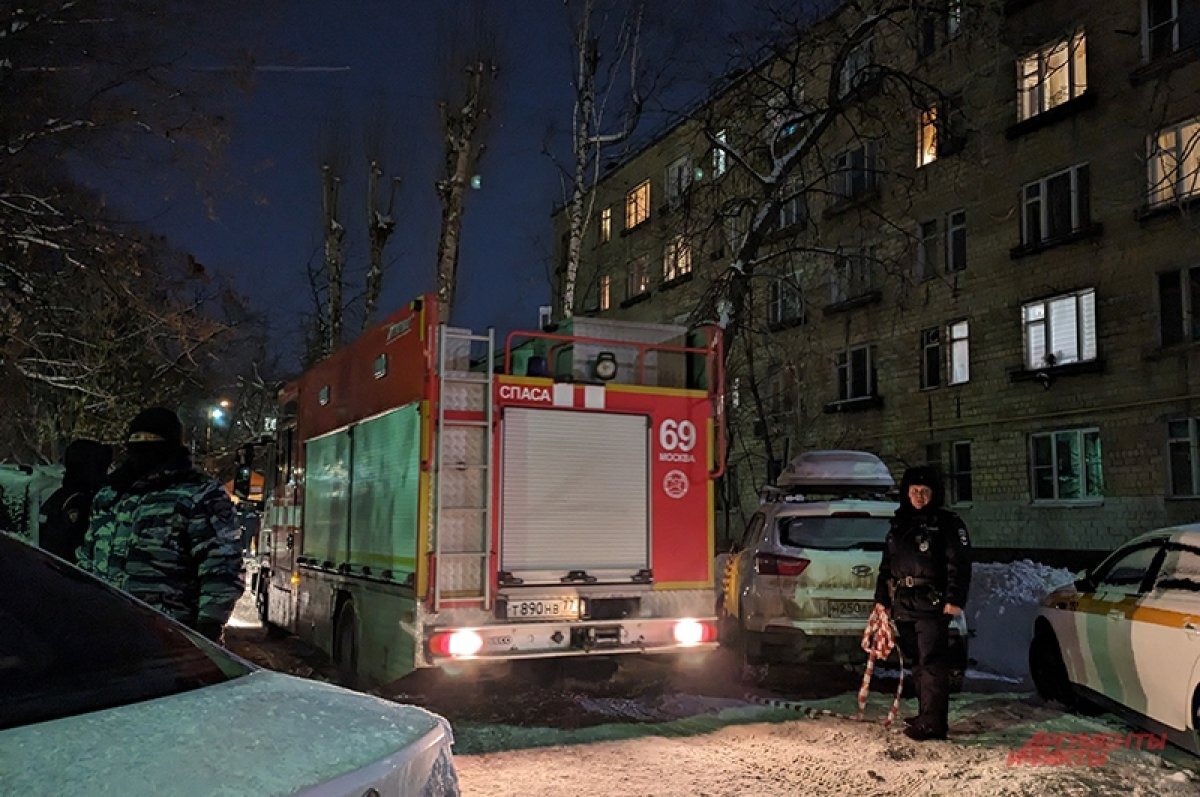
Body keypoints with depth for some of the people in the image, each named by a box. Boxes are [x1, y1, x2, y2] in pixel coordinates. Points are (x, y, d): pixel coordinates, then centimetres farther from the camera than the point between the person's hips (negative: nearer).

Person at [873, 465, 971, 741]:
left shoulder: (948, 523, -1)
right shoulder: (898, 525, 18)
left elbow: (959, 564, -8)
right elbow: (887, 565, 23)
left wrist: (954, 599, -16)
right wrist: (882, 599, 18)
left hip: (932, 606, -7)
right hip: (903, 606, 7)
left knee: (932, 663, -9)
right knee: (916, 662, 12)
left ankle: (933, 723, -8)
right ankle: (927, 715, 22)